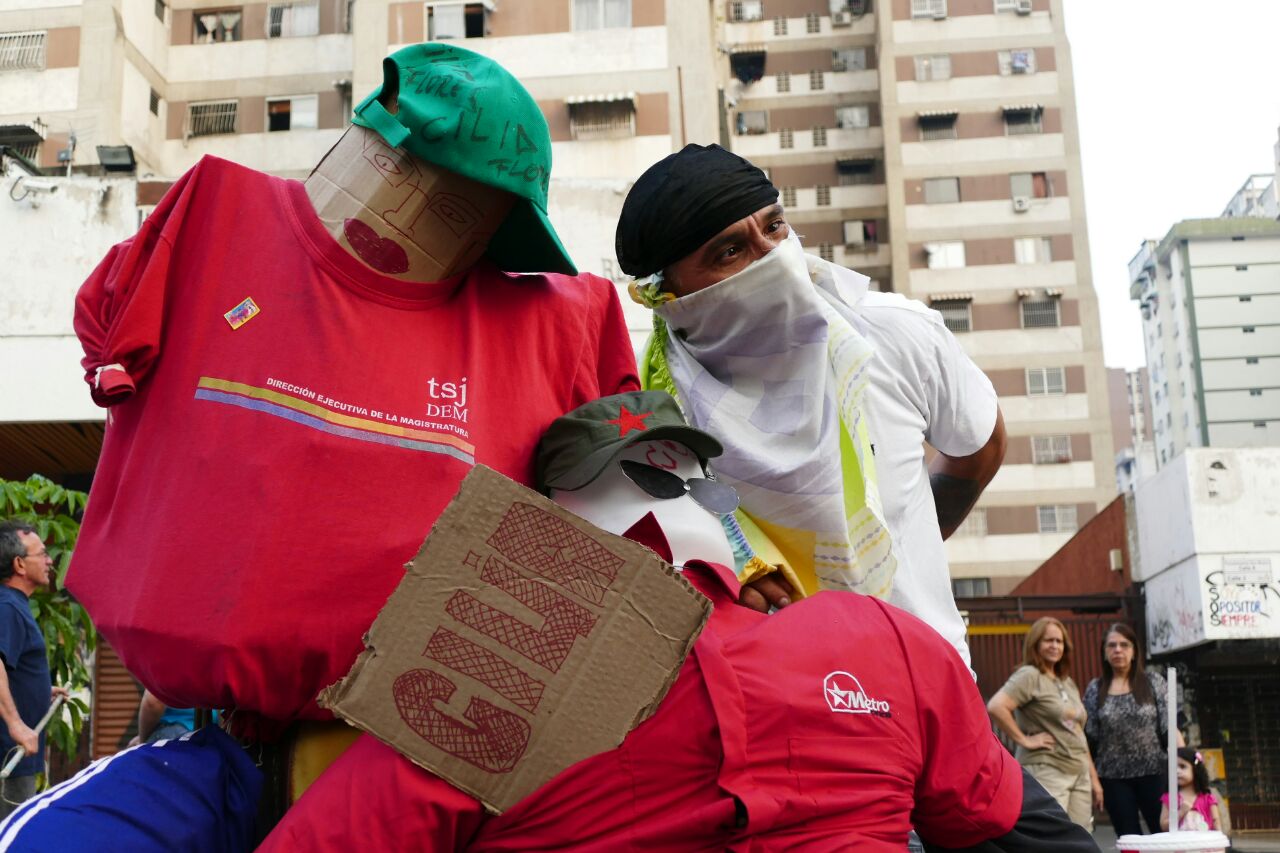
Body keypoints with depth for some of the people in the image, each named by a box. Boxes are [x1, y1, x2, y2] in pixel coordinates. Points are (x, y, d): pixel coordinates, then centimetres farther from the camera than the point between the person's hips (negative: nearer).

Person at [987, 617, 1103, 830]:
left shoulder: (1068, 683, 19)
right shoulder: (1029, 676, -7)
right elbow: (995, 707, -22)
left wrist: (1093, 778, 20)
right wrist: (1024, 740, -17)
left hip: (1079, 774, 8)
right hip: (1045, 771, -8)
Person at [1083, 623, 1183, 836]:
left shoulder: (1153, 683, 3)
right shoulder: (1095, 690, 6)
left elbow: (1169, 727, -1)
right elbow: (1089, 736, 5)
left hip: (1153, 772, -1)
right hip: (1114, 778, 2)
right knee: (1129, 840, 6)